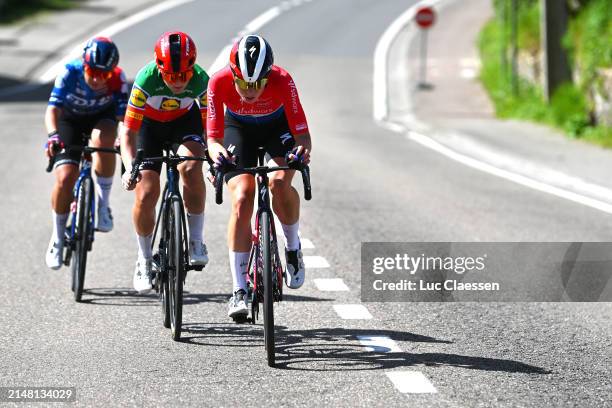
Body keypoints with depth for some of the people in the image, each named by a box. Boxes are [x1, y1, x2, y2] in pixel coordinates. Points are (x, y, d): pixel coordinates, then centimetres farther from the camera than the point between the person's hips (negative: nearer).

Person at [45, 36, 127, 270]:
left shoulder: (117, 79, -29)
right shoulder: (70, 72, -31)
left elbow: (124, 118, -32)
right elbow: (53, 108, -38)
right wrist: (53, 135, -57)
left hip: (102, 117, 0)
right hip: (70, 120, 0)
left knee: (103, 139, -37)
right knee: (65, 178, -17)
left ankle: (103, 204, -20)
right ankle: (58, 237, 6)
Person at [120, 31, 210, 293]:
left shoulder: (200, 80, -31)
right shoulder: (146, 80, -35)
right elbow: (128, 133, -30)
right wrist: (129, 168, -46)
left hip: (185, 121, 0)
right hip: (149, 124, 0)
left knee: (191, 167, -31)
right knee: (146, 194, -11)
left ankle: (196, 240, -15)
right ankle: (144, 260, 13)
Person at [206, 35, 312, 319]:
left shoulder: (281, 80, -35)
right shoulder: (220, 82, -33)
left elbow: (302, 132, -35)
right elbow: (213, 137, -28)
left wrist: (303, 148, -58)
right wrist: (217, 151, -52)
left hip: (277, 127, -1)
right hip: (239, 128, 1)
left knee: (280, 182, -30)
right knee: (241, 199, -18)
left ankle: (293, 248, -1)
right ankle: (239, 290, -13)